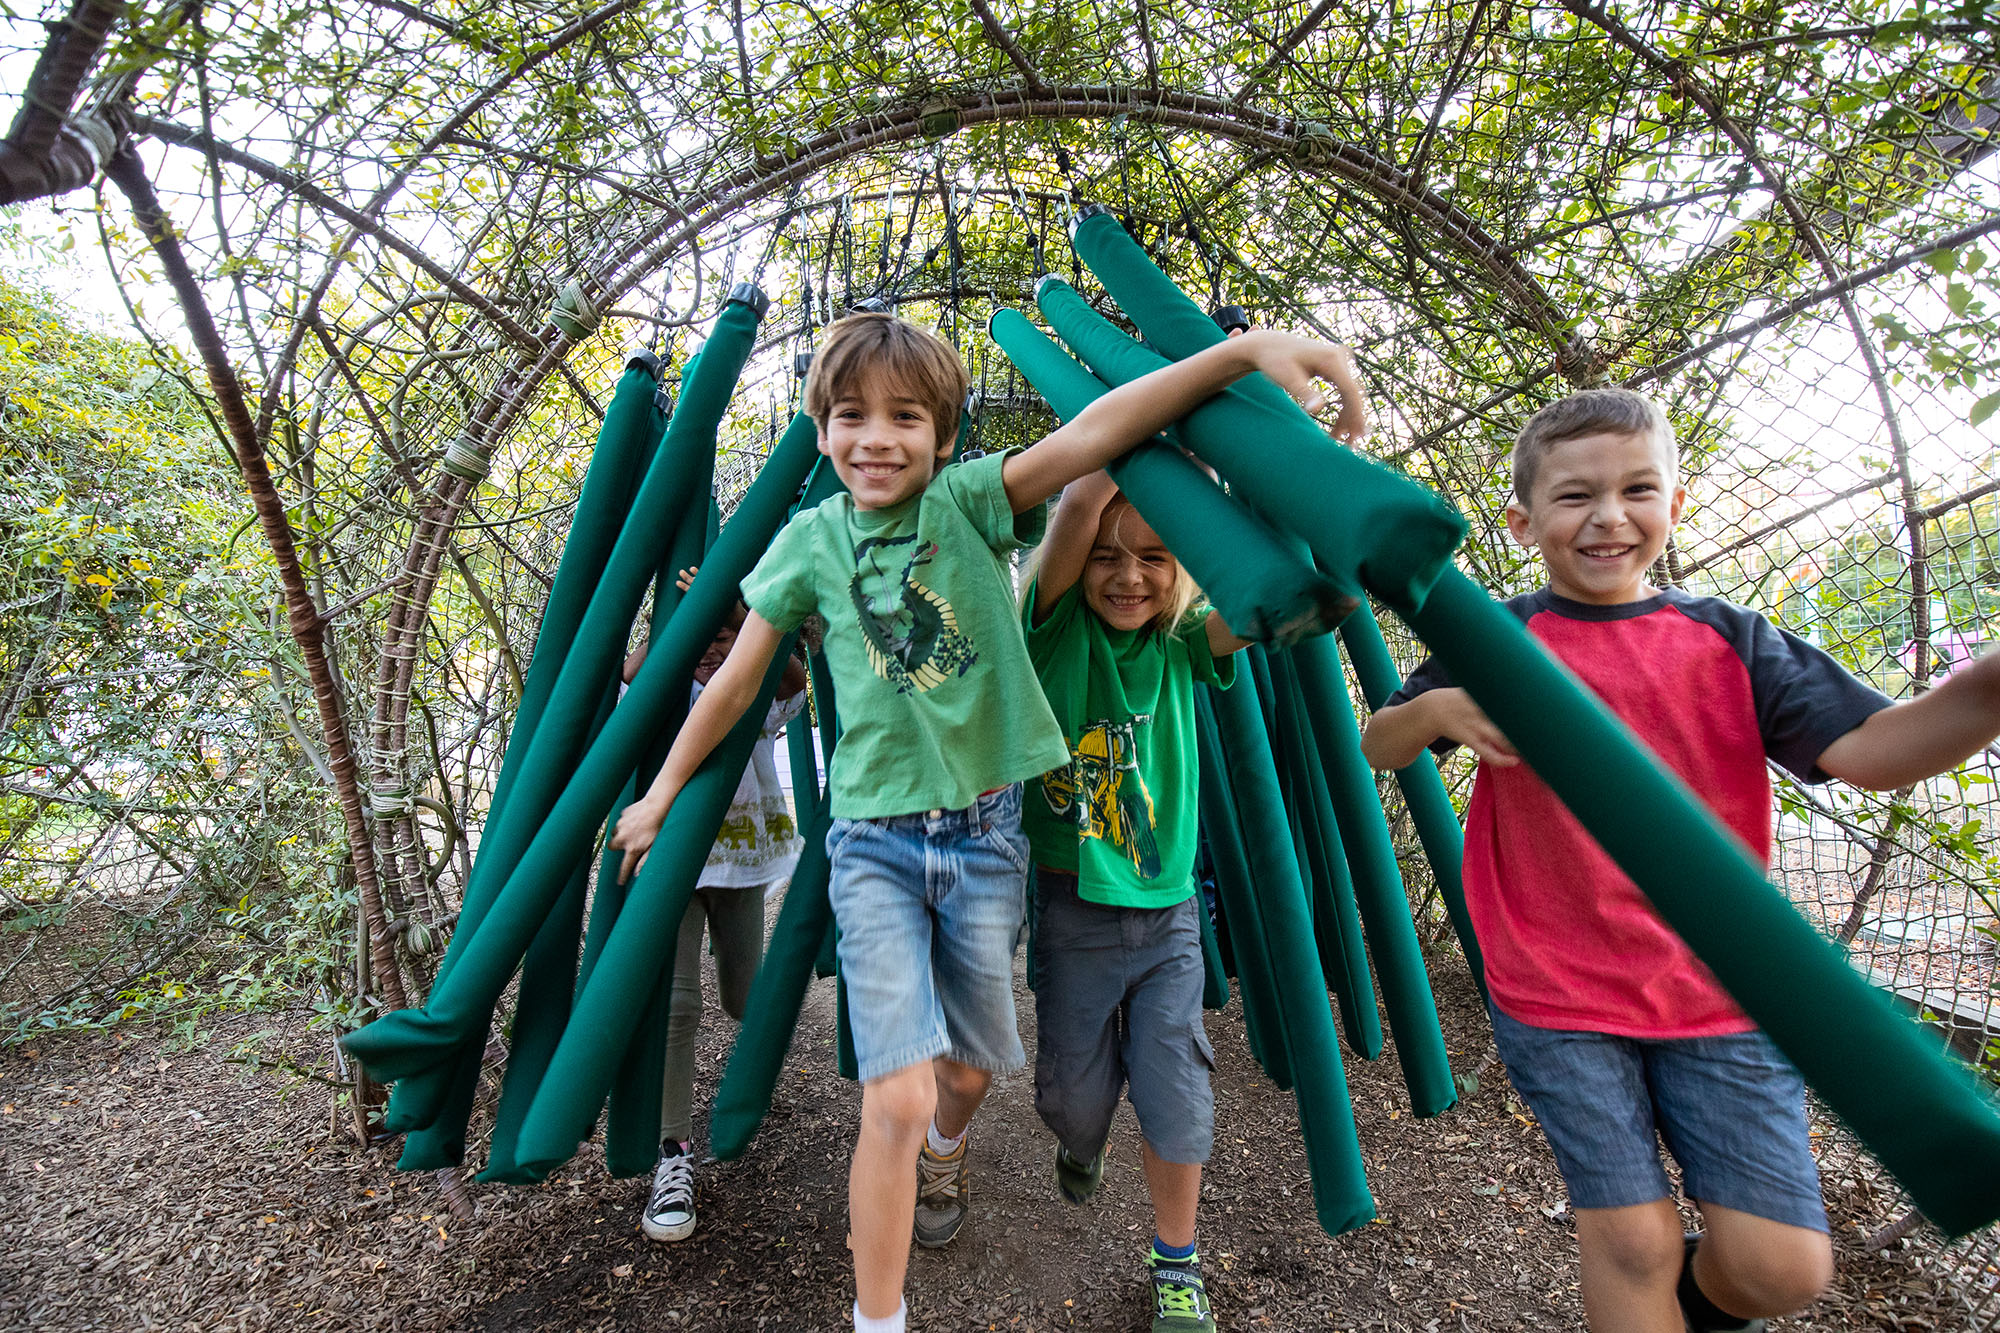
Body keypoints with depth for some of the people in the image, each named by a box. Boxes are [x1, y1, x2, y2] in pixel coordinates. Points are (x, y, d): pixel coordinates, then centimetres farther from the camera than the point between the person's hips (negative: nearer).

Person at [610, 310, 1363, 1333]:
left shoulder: (971, 501, -5)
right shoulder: (809, 542, 0)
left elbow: (1093, 432, -20)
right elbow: (734, 681, 8)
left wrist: (1246, 351, -31)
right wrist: (661, 794, 15)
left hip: (986, 831, 1)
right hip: (875, 839, 0)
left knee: (967, 1069, 18)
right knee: (898, 1098, -7)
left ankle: (942, 1144, 55)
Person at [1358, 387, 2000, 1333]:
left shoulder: (1728, 641, 2)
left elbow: (1872, 751, -8)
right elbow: (1378, 748, 0)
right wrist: (1439, 707, -22)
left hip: (1718, 995, 2)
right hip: (1556, 997, -2)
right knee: (1629, 1237, 1)